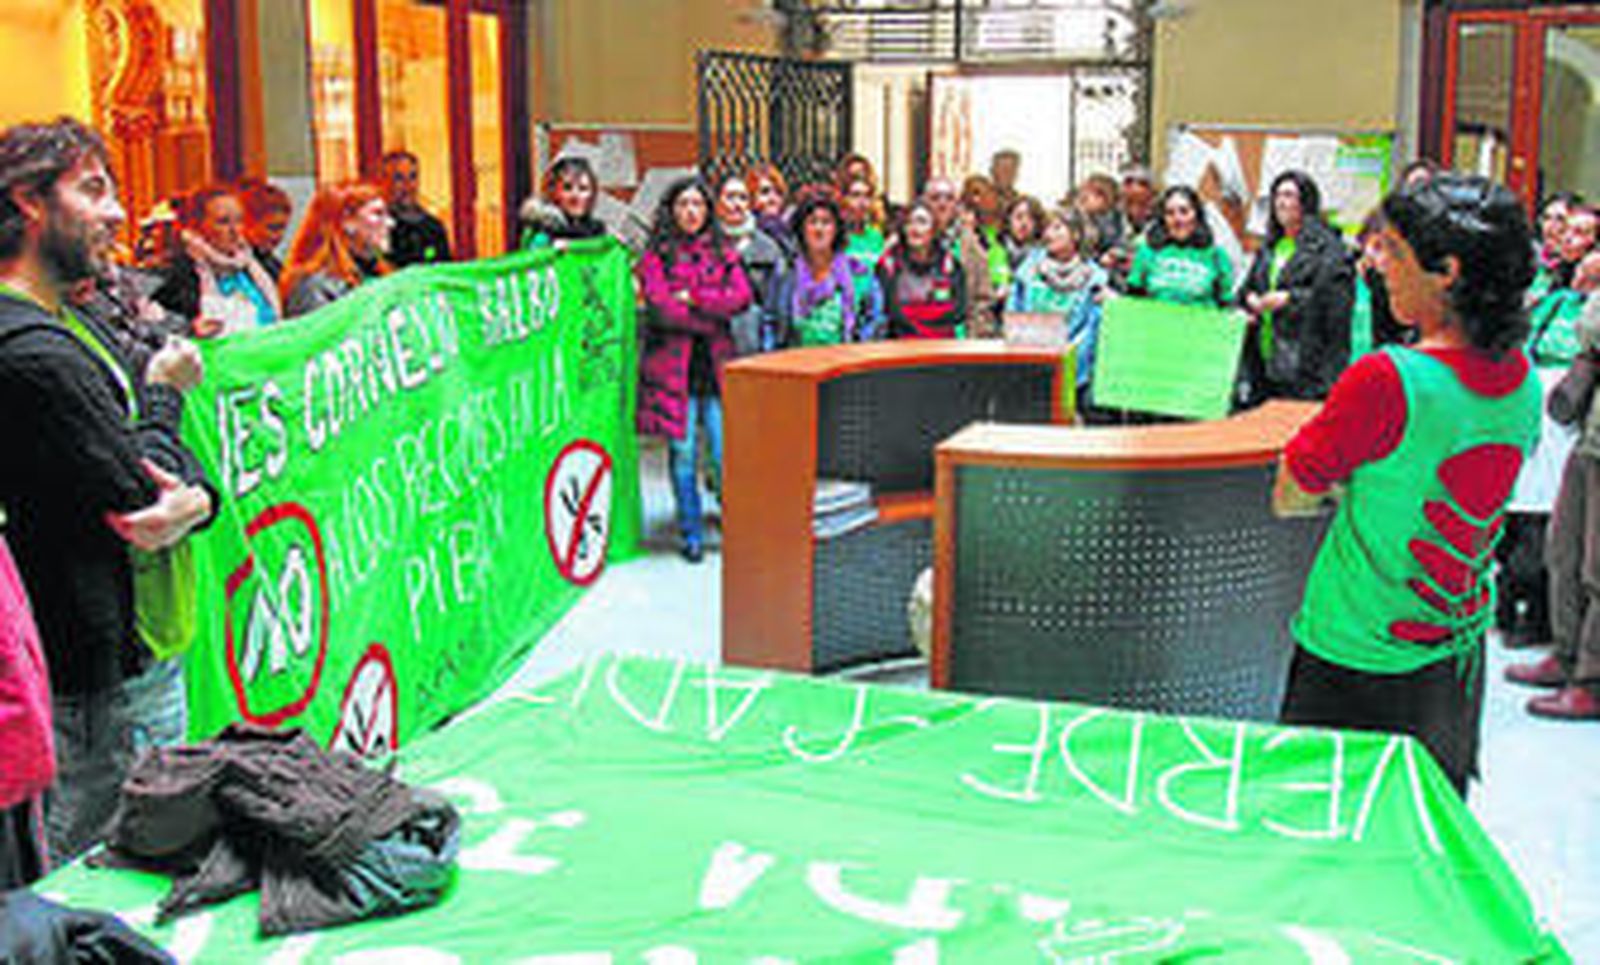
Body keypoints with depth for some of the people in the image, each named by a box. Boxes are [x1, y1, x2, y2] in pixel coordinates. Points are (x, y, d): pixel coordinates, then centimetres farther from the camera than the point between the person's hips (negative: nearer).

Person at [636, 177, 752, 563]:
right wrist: (712, 319, -5)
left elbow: (742, 296, -1)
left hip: (716, 362, 2)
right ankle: (691, 534, 10)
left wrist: (694, 298, -9)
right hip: (674, 364, -2)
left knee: (725, 453, -4)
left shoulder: (722, 252, 14)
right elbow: (661, 307, -8)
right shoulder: (656, 255, 5)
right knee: (683, 451, -1)